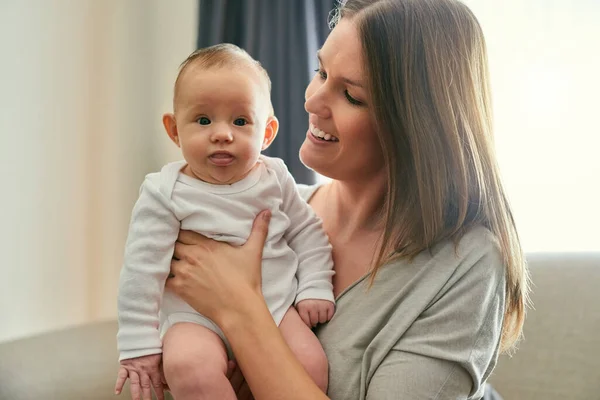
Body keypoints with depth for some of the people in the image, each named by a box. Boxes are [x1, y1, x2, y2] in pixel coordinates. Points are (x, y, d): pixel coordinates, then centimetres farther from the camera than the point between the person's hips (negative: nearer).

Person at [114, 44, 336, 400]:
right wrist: (139, 346, -8)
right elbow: (142, 269, -8)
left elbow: (308, 233, 13)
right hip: (197, 316, -3)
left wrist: (315, 287, 1)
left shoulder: (275, 179, 2)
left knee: (311, 364, -19)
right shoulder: (165, 192, -8)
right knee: (187, 366, -32)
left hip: (277, 305, 3)